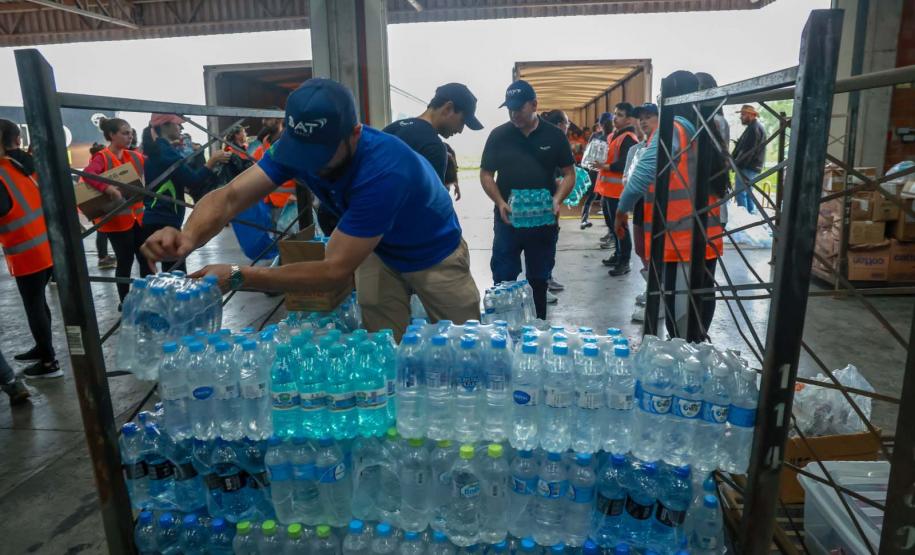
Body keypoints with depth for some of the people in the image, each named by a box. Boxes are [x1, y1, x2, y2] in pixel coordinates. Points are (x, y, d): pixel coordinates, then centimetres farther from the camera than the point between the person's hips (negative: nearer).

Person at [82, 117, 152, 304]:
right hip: (117, 219, -7)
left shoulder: (135, 156, 12)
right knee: (125, 260, 0)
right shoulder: (102, 158, -10)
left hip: (138, 215, 7)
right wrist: (107, 188, -41)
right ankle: (125, 302, 12)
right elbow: (88, 174, -27)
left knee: (146, 257, 11)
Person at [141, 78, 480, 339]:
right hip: (378, 251, 5)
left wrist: (237, 277, -44)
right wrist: (190, 236, -48)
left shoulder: (384, 170, -41)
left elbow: (336, 270, -40)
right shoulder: (297, 145, -21)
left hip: (433, 256, -4)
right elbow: (230, 196, -27)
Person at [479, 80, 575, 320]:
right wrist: (500, 202, -13)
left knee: (539, 280, 12)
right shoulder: (498, 135, 1)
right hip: (507, 218, 0)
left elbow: (569, 173, 4)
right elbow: (486, 174, 3)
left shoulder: (554, 135, 1)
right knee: (503, 280, 2)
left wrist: (557, 200, -14)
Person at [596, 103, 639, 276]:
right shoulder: (612, 135, 17)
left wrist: (605, 167, -22)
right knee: (612, 224, 18)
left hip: (618, 189, -10)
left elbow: (625, 164, -23)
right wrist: (599, 163, 12)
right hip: (608, 188, 10)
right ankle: (618, 255, 31)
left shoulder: (629, 139, -14)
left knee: (619, 226, -6)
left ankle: (624, 262, 2)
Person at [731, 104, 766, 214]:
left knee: (740, 193, -10)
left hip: (747, 167, -10)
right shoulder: (754, 127, 19)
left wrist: (735, 163, -16)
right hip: (750, 167, 10)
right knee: (747, 193, 14)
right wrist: (733, 159, 12)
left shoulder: (754, 128, -14)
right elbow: (743, 146, 22)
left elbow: (749, 150, -21)